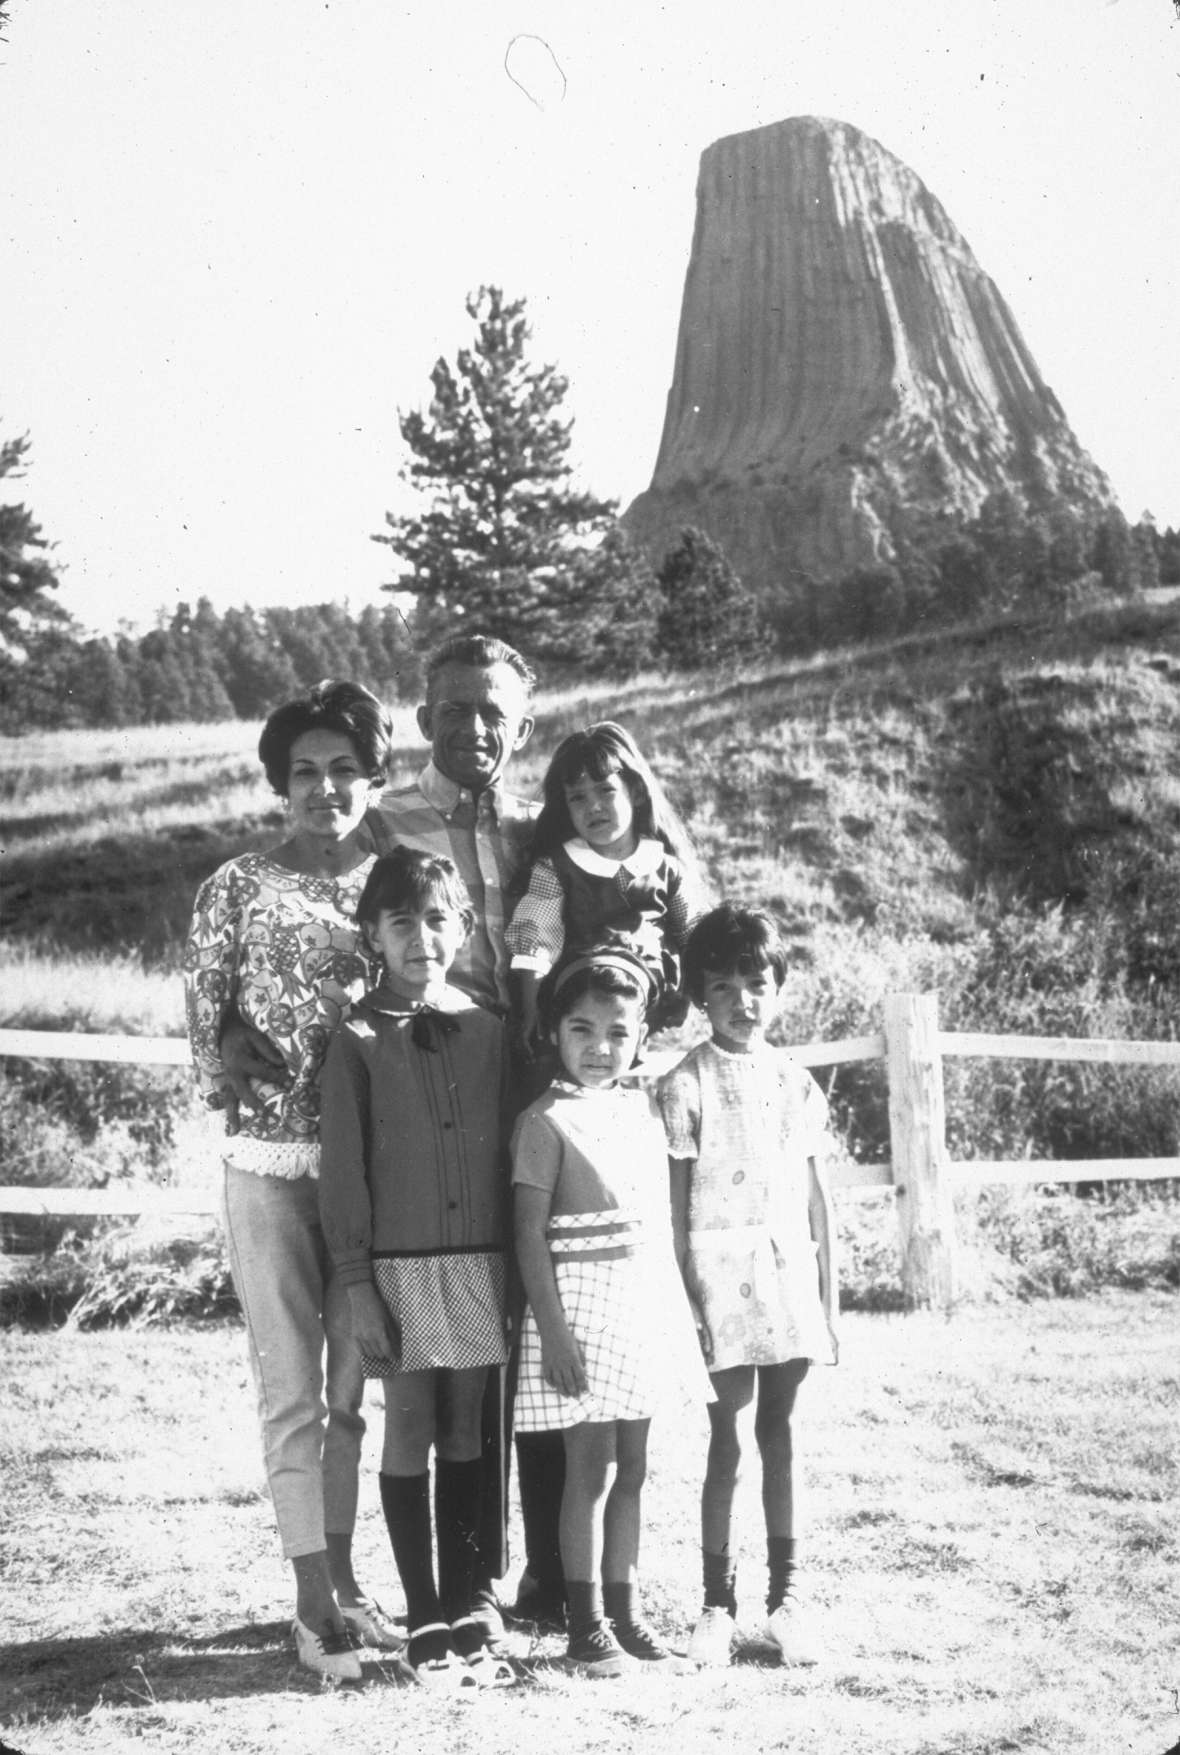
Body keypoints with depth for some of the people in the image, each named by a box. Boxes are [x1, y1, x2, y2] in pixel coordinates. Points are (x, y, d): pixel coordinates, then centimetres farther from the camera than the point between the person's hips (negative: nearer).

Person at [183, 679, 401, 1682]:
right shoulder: (239, 887, 0)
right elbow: (204, 1007, 1)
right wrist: (231, 1081, -11)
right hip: (271, 1160, -3)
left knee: (351, 1382, 10)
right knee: (292, 1386, -2)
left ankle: (341, 1578, 20)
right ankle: (315, 1600, 1)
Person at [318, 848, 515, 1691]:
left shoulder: (486, 1030, 5)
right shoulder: (360, 1039, -3)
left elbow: (506, 1148, 8)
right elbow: (342, 1169, -3)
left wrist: (513, 1264, 5)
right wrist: (358, 1284, -8)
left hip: (480, 1262, 3)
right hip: (401, 1265, -3)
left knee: (467, 1439, 9)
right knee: (410, 1439, 3)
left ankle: (464, 1613, 17)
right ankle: (426, 1623, 11)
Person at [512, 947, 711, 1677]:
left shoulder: (645, 1110, 10)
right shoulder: (547, 1121, -8)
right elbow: (531, 1233, -11)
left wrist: (683, 1312, 12)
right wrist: (553, 1330, -16)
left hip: (648, 1302, 6)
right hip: (582, 1299, -6)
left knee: (632, 1469, 11)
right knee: (592, 1470, -2)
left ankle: (625, 1612, 19)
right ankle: (586, 1624, 6)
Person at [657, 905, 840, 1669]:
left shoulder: (796, 1081, 8)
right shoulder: (686, 1086, -3)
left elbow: (818, 1196, 10)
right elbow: (674, 1205, -4)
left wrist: (830, 1299, 8)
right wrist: (685, 1300, -9)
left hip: (791, 1276, 3)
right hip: (722, 1281, -3)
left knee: (780, 1435, 10)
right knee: (727, 1442, 1)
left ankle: (786, 1594, 16)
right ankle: (718, 1602, 9)